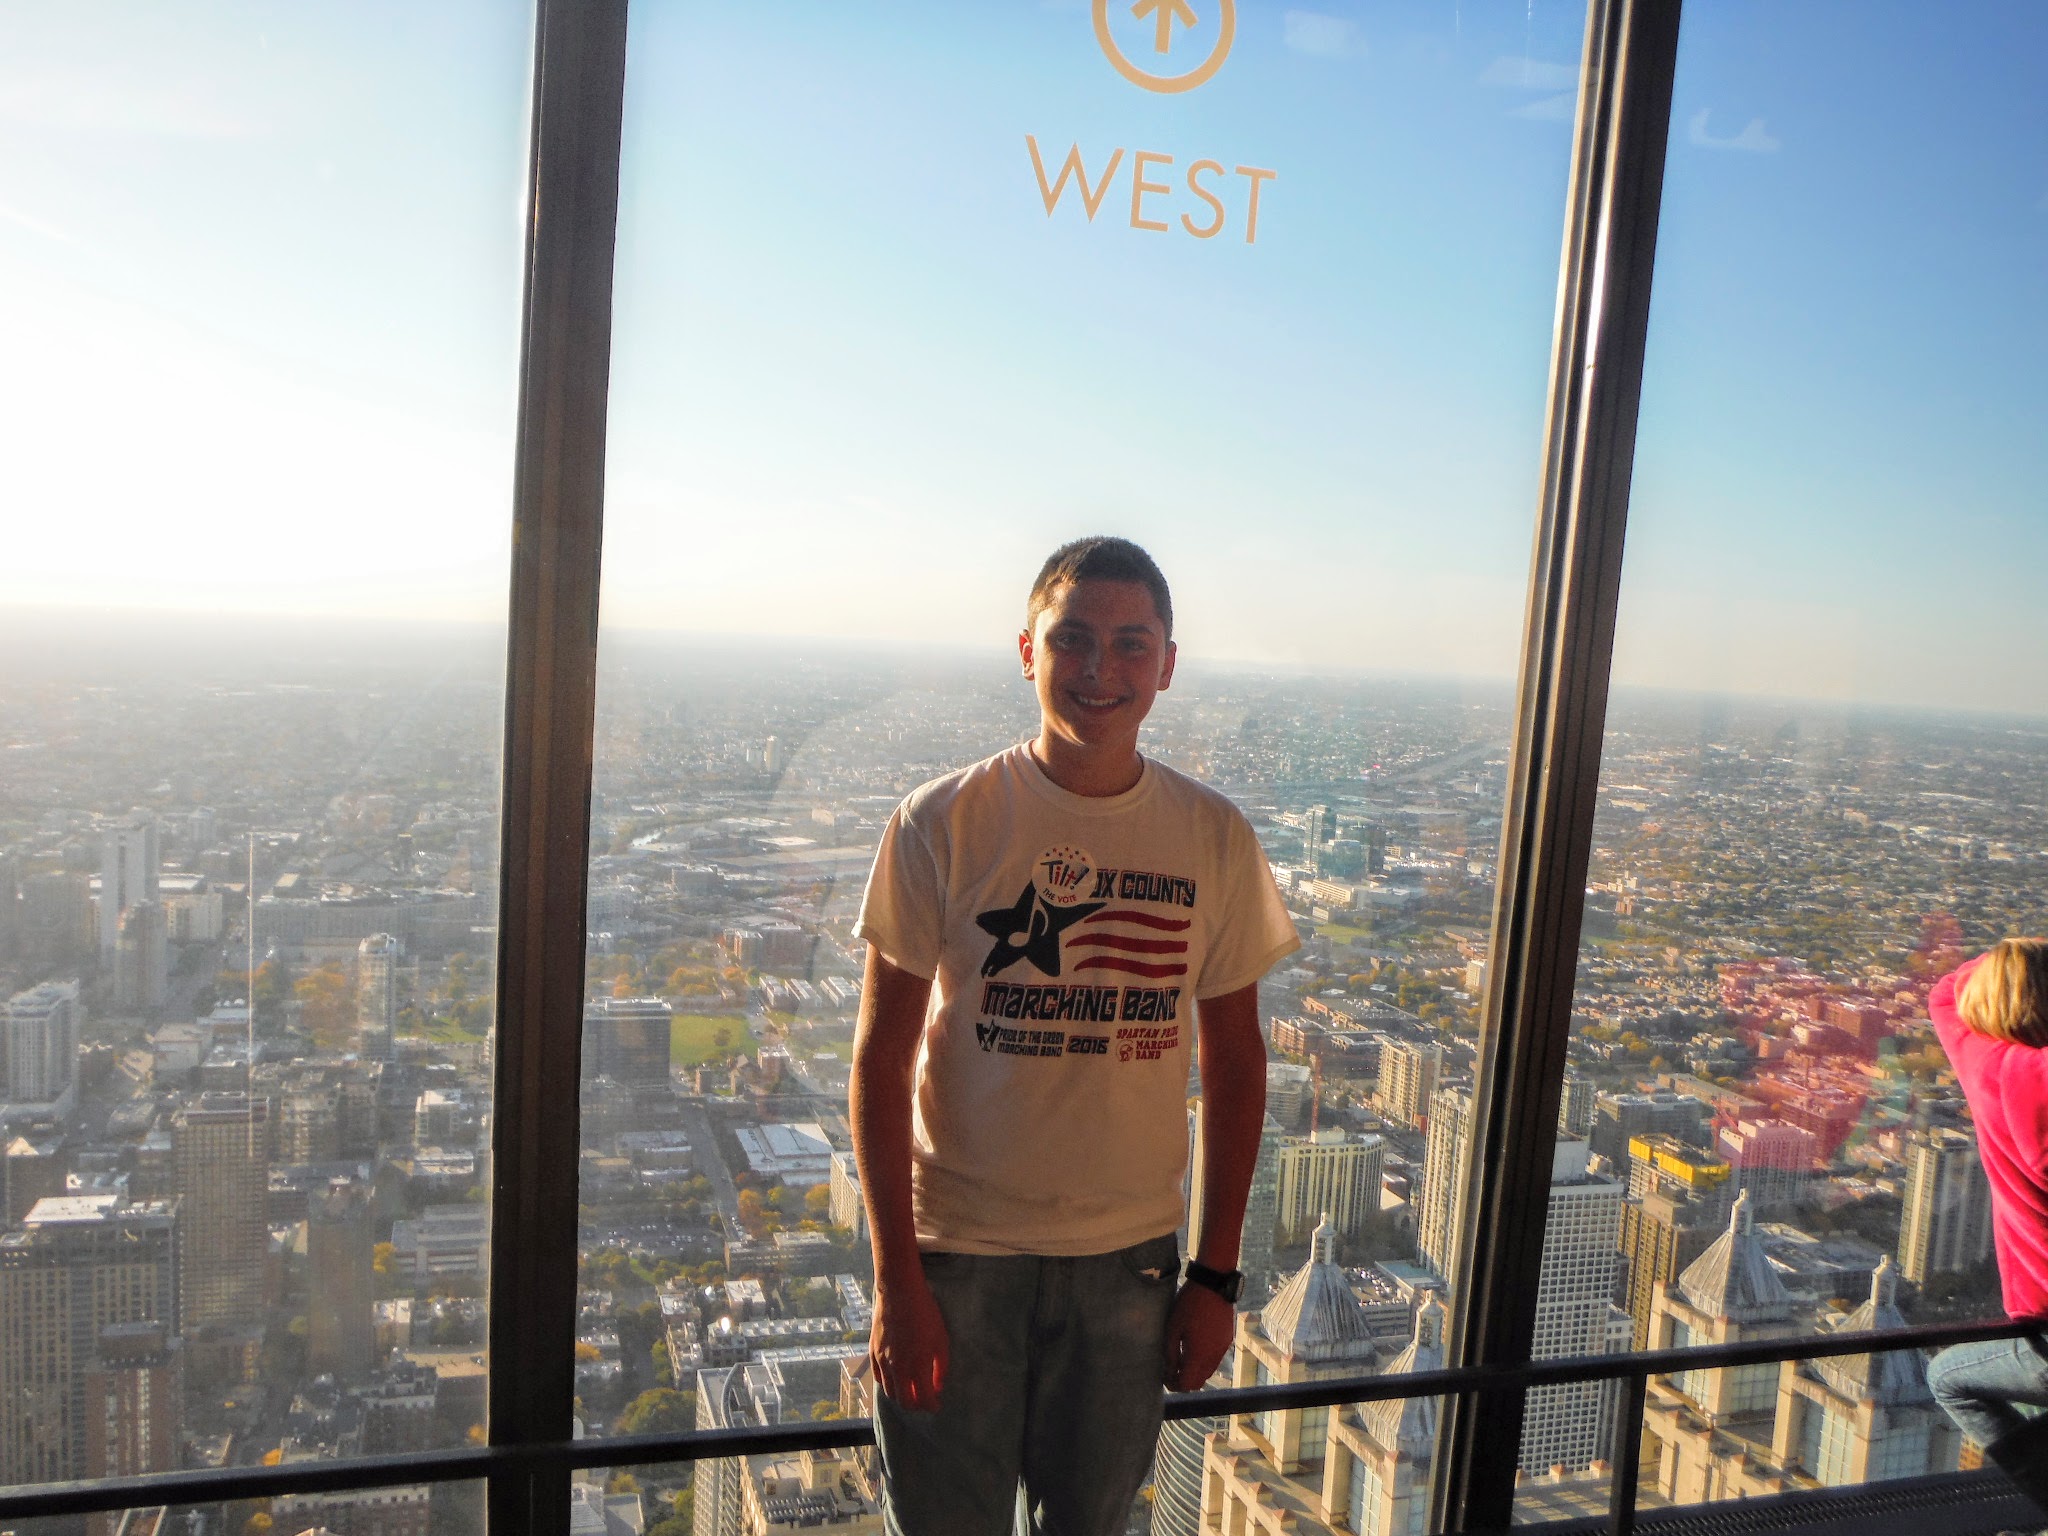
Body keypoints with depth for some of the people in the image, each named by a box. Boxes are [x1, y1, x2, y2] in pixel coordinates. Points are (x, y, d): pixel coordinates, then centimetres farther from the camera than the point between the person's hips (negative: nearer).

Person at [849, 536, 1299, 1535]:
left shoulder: (1214, 838, -3)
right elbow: (881, 1061, -7)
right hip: (957, 1253, -2)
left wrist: (1216, 1274, 4)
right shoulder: (943, 824, -10)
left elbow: (1235, 1065, 4)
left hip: (1130, 1259, 2)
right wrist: (895, 1280, -9)